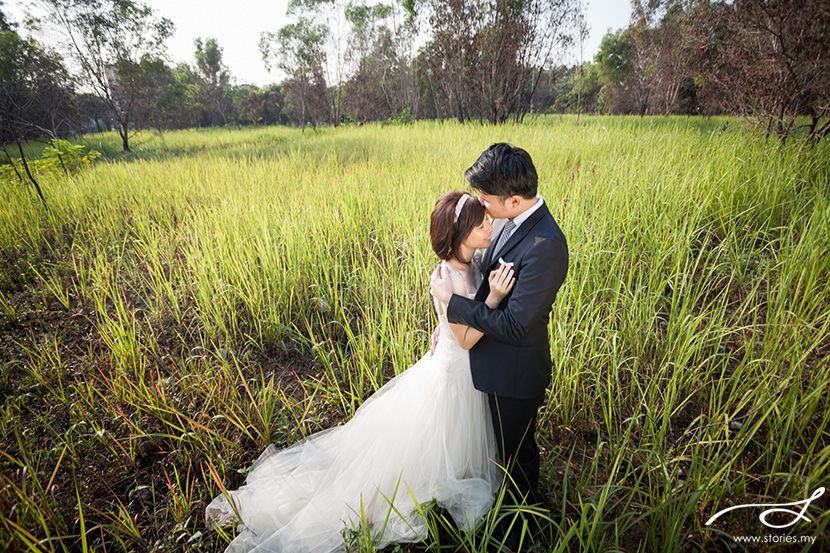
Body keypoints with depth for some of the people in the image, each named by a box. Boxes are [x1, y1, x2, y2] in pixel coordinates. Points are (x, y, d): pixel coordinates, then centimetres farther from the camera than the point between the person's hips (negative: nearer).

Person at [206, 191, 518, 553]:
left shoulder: (474, 261, -6)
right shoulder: (450, 278, -33)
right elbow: (466, 339, -28)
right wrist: (494, 298, -36)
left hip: (471, 373, 9)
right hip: (452, 376, -8)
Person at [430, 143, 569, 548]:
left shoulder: (545, 245, -33)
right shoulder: (513, 221, -5)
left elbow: (514, 325, -31)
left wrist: (450, 300, -24)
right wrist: (452, 317, 1)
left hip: (516, 371, -8)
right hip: (496, 360, 8)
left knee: (517, 453, 19)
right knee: (505, 442, 31)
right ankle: (511, 495, 61)